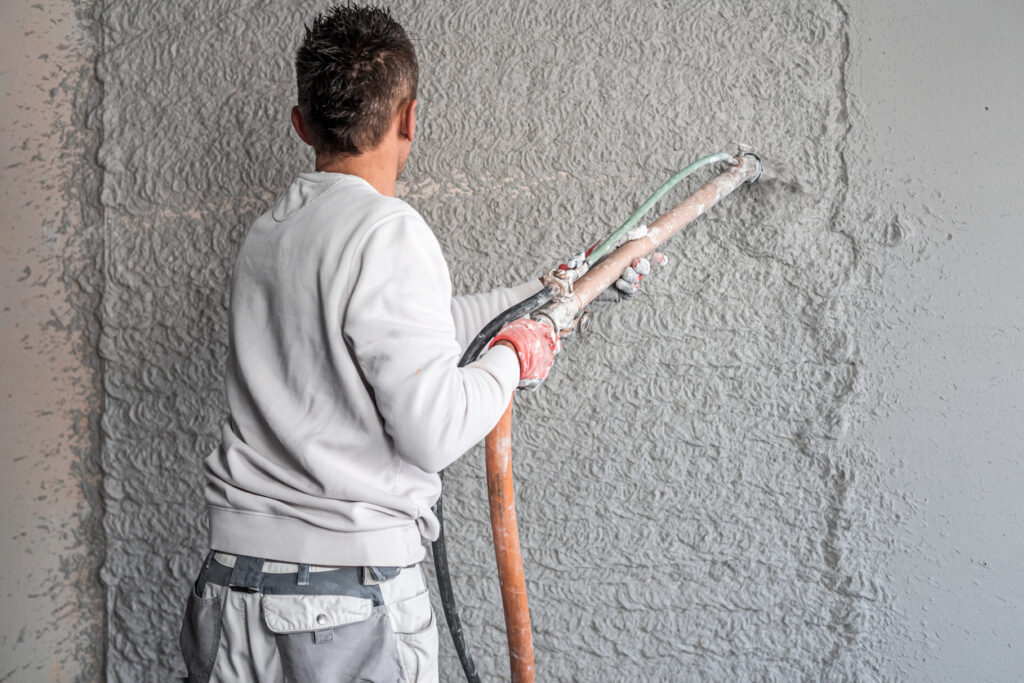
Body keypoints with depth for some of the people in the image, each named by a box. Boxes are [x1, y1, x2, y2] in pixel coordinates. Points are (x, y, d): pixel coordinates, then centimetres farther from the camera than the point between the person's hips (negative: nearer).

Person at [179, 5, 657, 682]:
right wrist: (511, 356, -1)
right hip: (352, 600, -7)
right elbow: (434, 432, -20)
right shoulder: (389, 231, -15)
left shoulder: (266, 233, 10)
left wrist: (545, 291, 31)